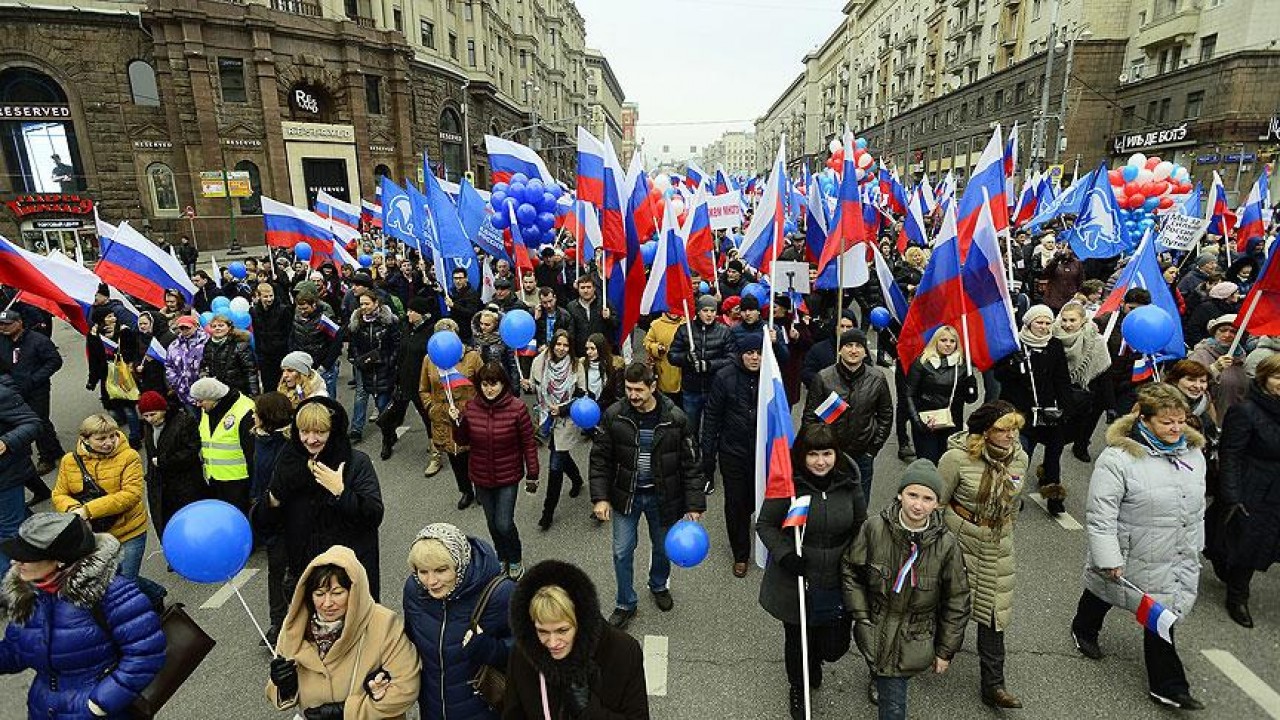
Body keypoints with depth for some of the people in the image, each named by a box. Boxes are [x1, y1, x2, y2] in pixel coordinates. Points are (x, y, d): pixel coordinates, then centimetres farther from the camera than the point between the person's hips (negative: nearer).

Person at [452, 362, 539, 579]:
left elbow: (528, 443, -9)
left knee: (504, 524, -5)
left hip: (508, 476, -3)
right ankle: (501, 557, 44)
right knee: (492, 523, 18)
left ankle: (515, 559, 25)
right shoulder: (471, 407, -6)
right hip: (481, 477, 4)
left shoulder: (517, 407, -16)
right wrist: (457, 422, -15)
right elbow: (463, 441, 4)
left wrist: (532, 475, -6)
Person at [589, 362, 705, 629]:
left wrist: (694, 505, -11)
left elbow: (690, 465, -10)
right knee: (622, 552, 8)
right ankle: (625, 604, 31)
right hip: (625, 496, 0)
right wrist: (600, 497, -11)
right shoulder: (614, 415, -14)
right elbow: (600, 458, -6)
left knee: (663, 548, 20)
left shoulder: (675, 418, -17)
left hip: (662, 497, 0)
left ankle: (659, 586, 51)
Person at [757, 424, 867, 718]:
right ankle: (799, 689, 48)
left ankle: (814, 661, 49)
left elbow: (861, 526, 8)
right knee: (797, 641, 17)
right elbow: (765, 525, -8)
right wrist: (785, 553, -21)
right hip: (795, 583, -2)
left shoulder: (849, 484, -7)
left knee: (835, 647, 11)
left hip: (838, 584, 2)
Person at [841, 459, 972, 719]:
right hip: (876, 629, 0)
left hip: (915, 640, 0)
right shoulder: (874, 528, -16)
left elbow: (957, 601, -3)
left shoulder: (946, 544, -15)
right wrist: (861, 615, -5)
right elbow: (849, 569, -1)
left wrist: (946, 650, 2)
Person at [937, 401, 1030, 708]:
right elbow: (937, 501, -12)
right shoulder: (958, 457, -22)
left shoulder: (1020, 458, -6)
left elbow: (1013, 501, 12)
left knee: (994, 611, 8)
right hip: (959, 536, -4)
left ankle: (993, 685, 19)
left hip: (997, 544, 4)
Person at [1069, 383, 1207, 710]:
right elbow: (1100, 515, -23)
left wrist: (1194, 547, 18)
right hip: (1132, 559, -5)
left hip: (1179, 562, 5)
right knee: (1101, 594, 20)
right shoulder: (1118, 458, -24)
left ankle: (1167, 687, 24)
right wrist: (1109, 559, -23)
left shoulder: (1193, 452, -1)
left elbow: (1197, 507, 13)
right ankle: (1083, 629, 49)